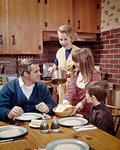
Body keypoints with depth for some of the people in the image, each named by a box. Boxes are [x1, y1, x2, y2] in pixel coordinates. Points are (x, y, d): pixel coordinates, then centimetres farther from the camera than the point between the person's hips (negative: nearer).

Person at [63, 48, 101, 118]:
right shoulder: (75, 75, 7)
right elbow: (71, 89, -4)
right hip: (75, 108, 5)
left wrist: (80, 105, -24)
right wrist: (66, 100, -20)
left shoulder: (95, 75, -11)